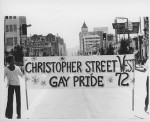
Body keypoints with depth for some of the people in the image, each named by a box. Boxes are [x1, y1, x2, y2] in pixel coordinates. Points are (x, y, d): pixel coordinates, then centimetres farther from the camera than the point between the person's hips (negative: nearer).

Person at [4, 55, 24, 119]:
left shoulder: (17, 68, 9)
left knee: (18, 99, 1)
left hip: (17, 84, 2)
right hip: (10, 85, -2)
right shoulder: (6, 69, 3)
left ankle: (19, 114, 10)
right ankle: (9, 114, 4)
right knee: (10, 100, -6)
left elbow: (21, 75, 17)